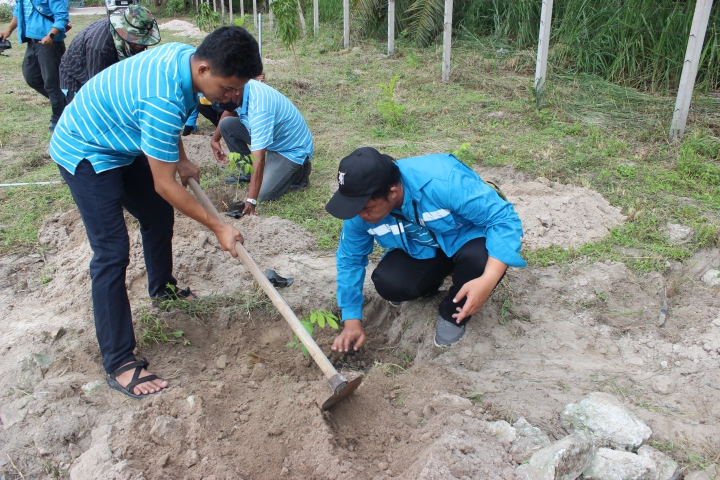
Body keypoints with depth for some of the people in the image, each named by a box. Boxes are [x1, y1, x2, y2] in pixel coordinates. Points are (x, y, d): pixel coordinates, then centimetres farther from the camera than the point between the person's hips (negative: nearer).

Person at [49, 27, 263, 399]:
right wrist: (218, 228, -23)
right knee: (112, 253, -13)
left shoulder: (184, 55, -10)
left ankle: (162, 289, 44)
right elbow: (164, 185, -30)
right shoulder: (163, 100, -37)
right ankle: (118, 364, -7)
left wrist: (180, 160, 10)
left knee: (159, 216, 18)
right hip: (85, 154, -9)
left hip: (120, 143, 9)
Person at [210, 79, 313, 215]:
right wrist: (215, 139, 16)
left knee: (265, 194, -20)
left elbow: (259, 158, -43)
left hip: (292, 148, -8)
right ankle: (249, 172, 10)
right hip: (270, 137, 8)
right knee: (226, 124, -5)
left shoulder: (259, 109, -38)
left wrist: (251, 201, -45)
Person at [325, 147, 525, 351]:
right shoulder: (361, 210, -21)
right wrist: (352, 321, -8)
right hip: (421, 251, 3)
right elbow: (350, 259, -7)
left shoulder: (442, 181, -38)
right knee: (388, 283, -24)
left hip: (468, 238, -3)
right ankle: (429, 284, 12)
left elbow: (504, 218, -34)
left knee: (479, 258, -36)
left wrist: (487, 280, -47)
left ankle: (454, 313, -4)